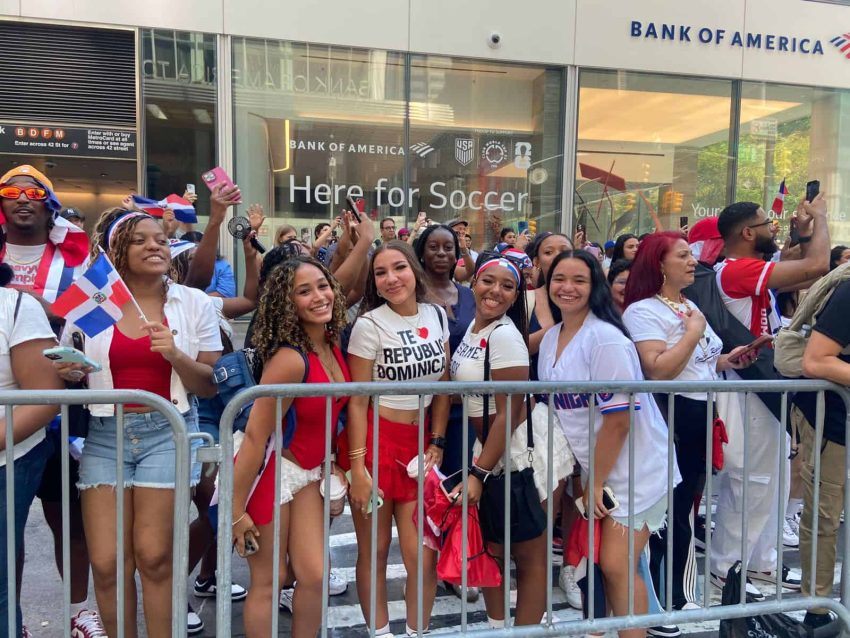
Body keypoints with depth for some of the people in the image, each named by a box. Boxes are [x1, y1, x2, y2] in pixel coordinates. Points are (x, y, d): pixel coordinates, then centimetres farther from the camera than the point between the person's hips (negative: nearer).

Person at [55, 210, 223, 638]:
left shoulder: (194, 303, 0)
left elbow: (209, 385, 0)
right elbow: (66, 371, 14)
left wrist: (175, 356, -18)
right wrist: (67, 372, -9)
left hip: (167, 431, -1)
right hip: (105, 434, 2)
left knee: (154, 556, 0)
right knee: (106, 562, 2)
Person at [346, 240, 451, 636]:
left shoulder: (436, 316, 4)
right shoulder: (370, 324, -9)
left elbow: (442, 387, 10)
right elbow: (357, 401, -9)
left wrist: (437, 444, 3)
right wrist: (357, 468, -13)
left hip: (420, 443, 4)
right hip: (375, 442, -3)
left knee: (424, 556, 3)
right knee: (374, 552, 8)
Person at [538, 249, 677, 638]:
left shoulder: (606, 339, -20)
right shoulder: (550, 339, 3)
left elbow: (619, 418, -21)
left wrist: (597, 482, -13)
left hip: (632, 470, -7)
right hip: (589, 469, 7)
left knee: (615, 567, -4)